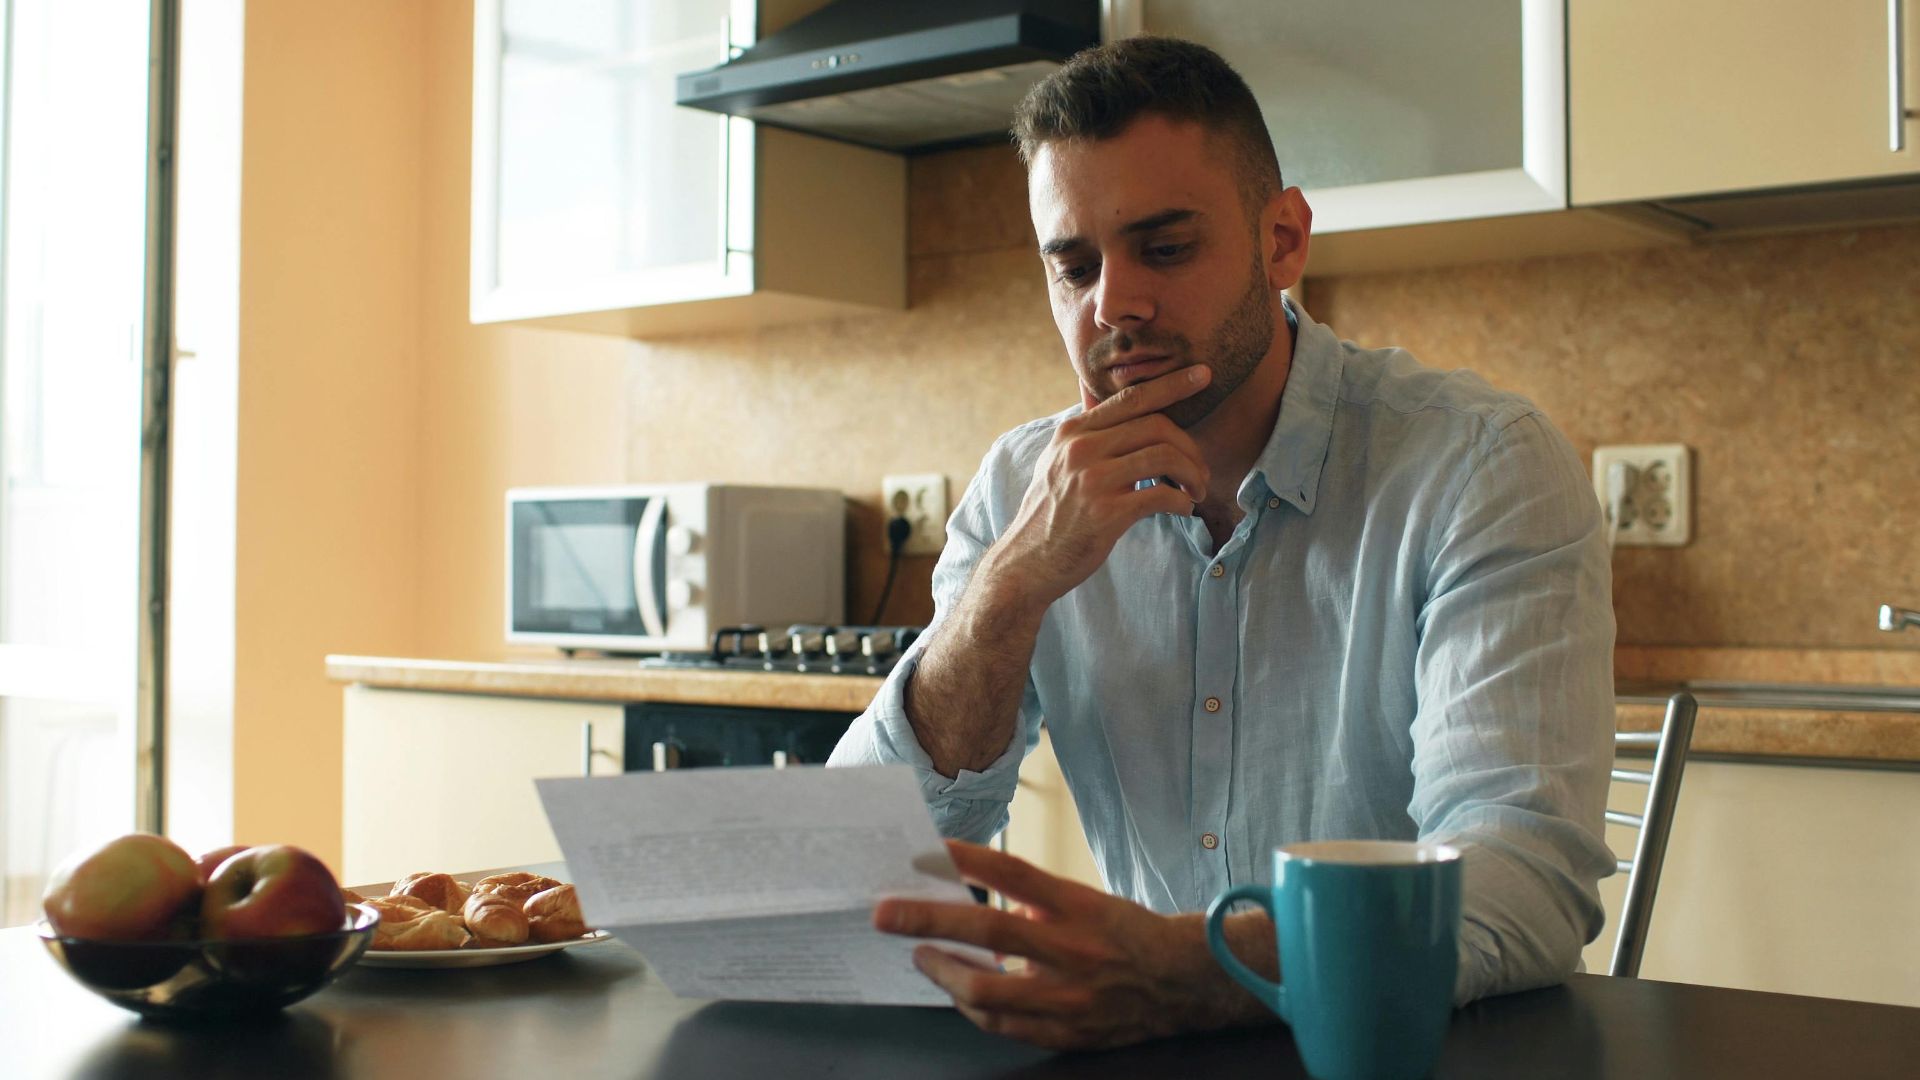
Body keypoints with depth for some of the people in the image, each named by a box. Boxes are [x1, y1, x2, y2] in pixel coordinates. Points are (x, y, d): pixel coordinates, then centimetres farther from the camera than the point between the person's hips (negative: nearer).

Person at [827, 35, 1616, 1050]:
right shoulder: (1020, 491, 1)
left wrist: (1180, 970, -40)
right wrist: (1015, 587, -19)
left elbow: (1528, 876, -24)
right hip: (1155, 1048, 3)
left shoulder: (1487, 469, -11)